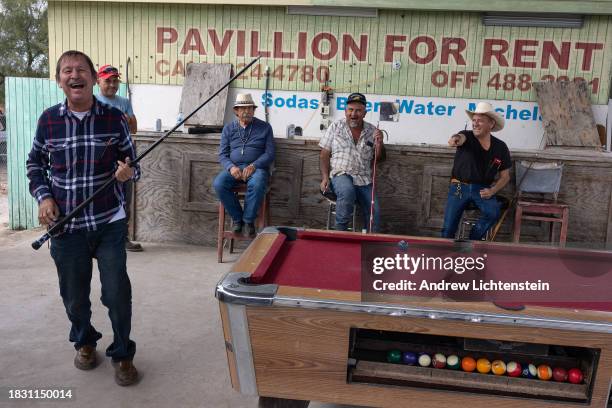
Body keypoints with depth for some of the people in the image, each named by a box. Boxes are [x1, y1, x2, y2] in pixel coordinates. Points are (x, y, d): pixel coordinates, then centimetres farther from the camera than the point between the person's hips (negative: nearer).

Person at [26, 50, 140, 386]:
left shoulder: (113, 117, -4)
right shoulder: (48, 119, -1)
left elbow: (130, 162, 5)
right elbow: (35, 163, 12)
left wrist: (129, 172, -18)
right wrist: (43, 196, -3)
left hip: (109, 223, -1)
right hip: (66, 226, 2)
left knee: (117, 293, -1)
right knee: (74, 295, 14)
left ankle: (122, 354, 22)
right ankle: (84, 342, 43)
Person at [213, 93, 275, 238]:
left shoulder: (265, 127, 8)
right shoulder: (228, 128, 14)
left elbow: (270, 154, 2)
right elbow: (222, 155, 10)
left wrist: (254, 166, -15)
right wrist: (231, 167, -13)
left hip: (256, 167, -2)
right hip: (234, 167, 3)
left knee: (257, 185, -37)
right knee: (218, 184, -28)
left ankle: (249, 220, -16)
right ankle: (237, 218, -9)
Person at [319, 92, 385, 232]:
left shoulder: (372, 131, 9)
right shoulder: (336, 127, 4)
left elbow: (379, 159, 12)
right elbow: (324, 154, 3)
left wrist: (379, 143, -9)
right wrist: (325, 177, -10)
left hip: (364, 179, 3)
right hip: (340, 175, -3)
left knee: (375, 213, -16)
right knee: (347, 190, -36)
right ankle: (340, 230, -21)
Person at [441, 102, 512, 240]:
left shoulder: (500, 147, 1)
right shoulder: (467, 136, -8)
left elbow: (505, 176, 9)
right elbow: (461, 138, -35)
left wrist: (492, 191, -9)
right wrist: (456, 139, -60)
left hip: (482, 189, 2)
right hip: (459, 186, -2)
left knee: (493, 213, -26)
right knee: (448, 228, -12)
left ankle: (473, 240, -1)